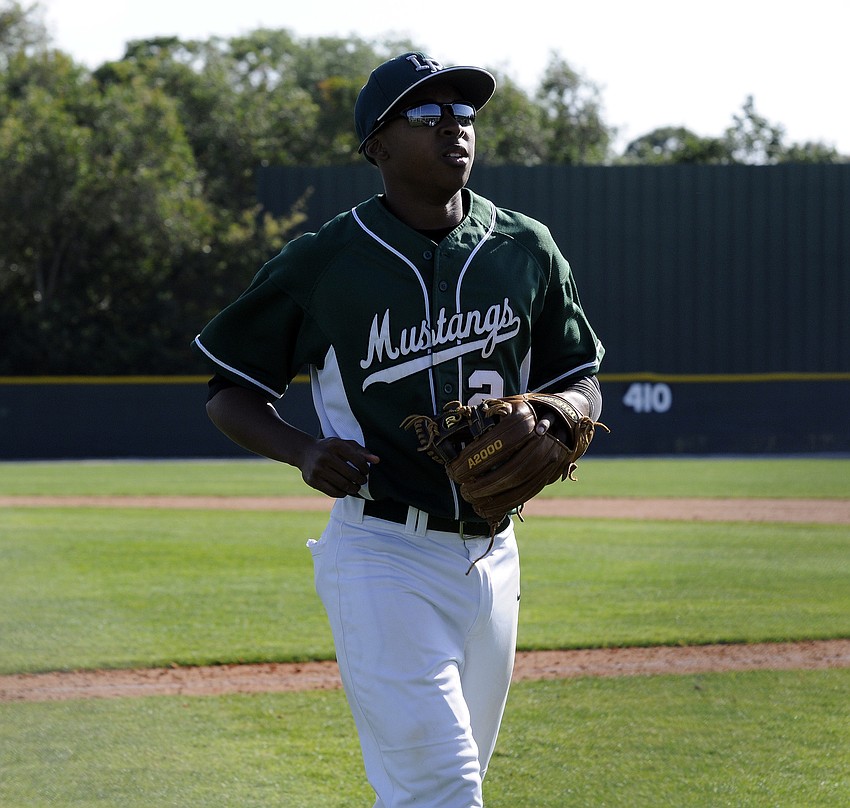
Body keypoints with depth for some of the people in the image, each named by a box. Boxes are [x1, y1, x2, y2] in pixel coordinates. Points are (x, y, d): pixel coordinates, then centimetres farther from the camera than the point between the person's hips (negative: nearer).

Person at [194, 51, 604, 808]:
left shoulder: (527, 249, 6)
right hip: (381, 554, -5)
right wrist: (305, 452, -17)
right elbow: (229, 392, 3)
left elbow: (582, 380, 15)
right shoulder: (323, 262, -5)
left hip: (492, 555, 5)